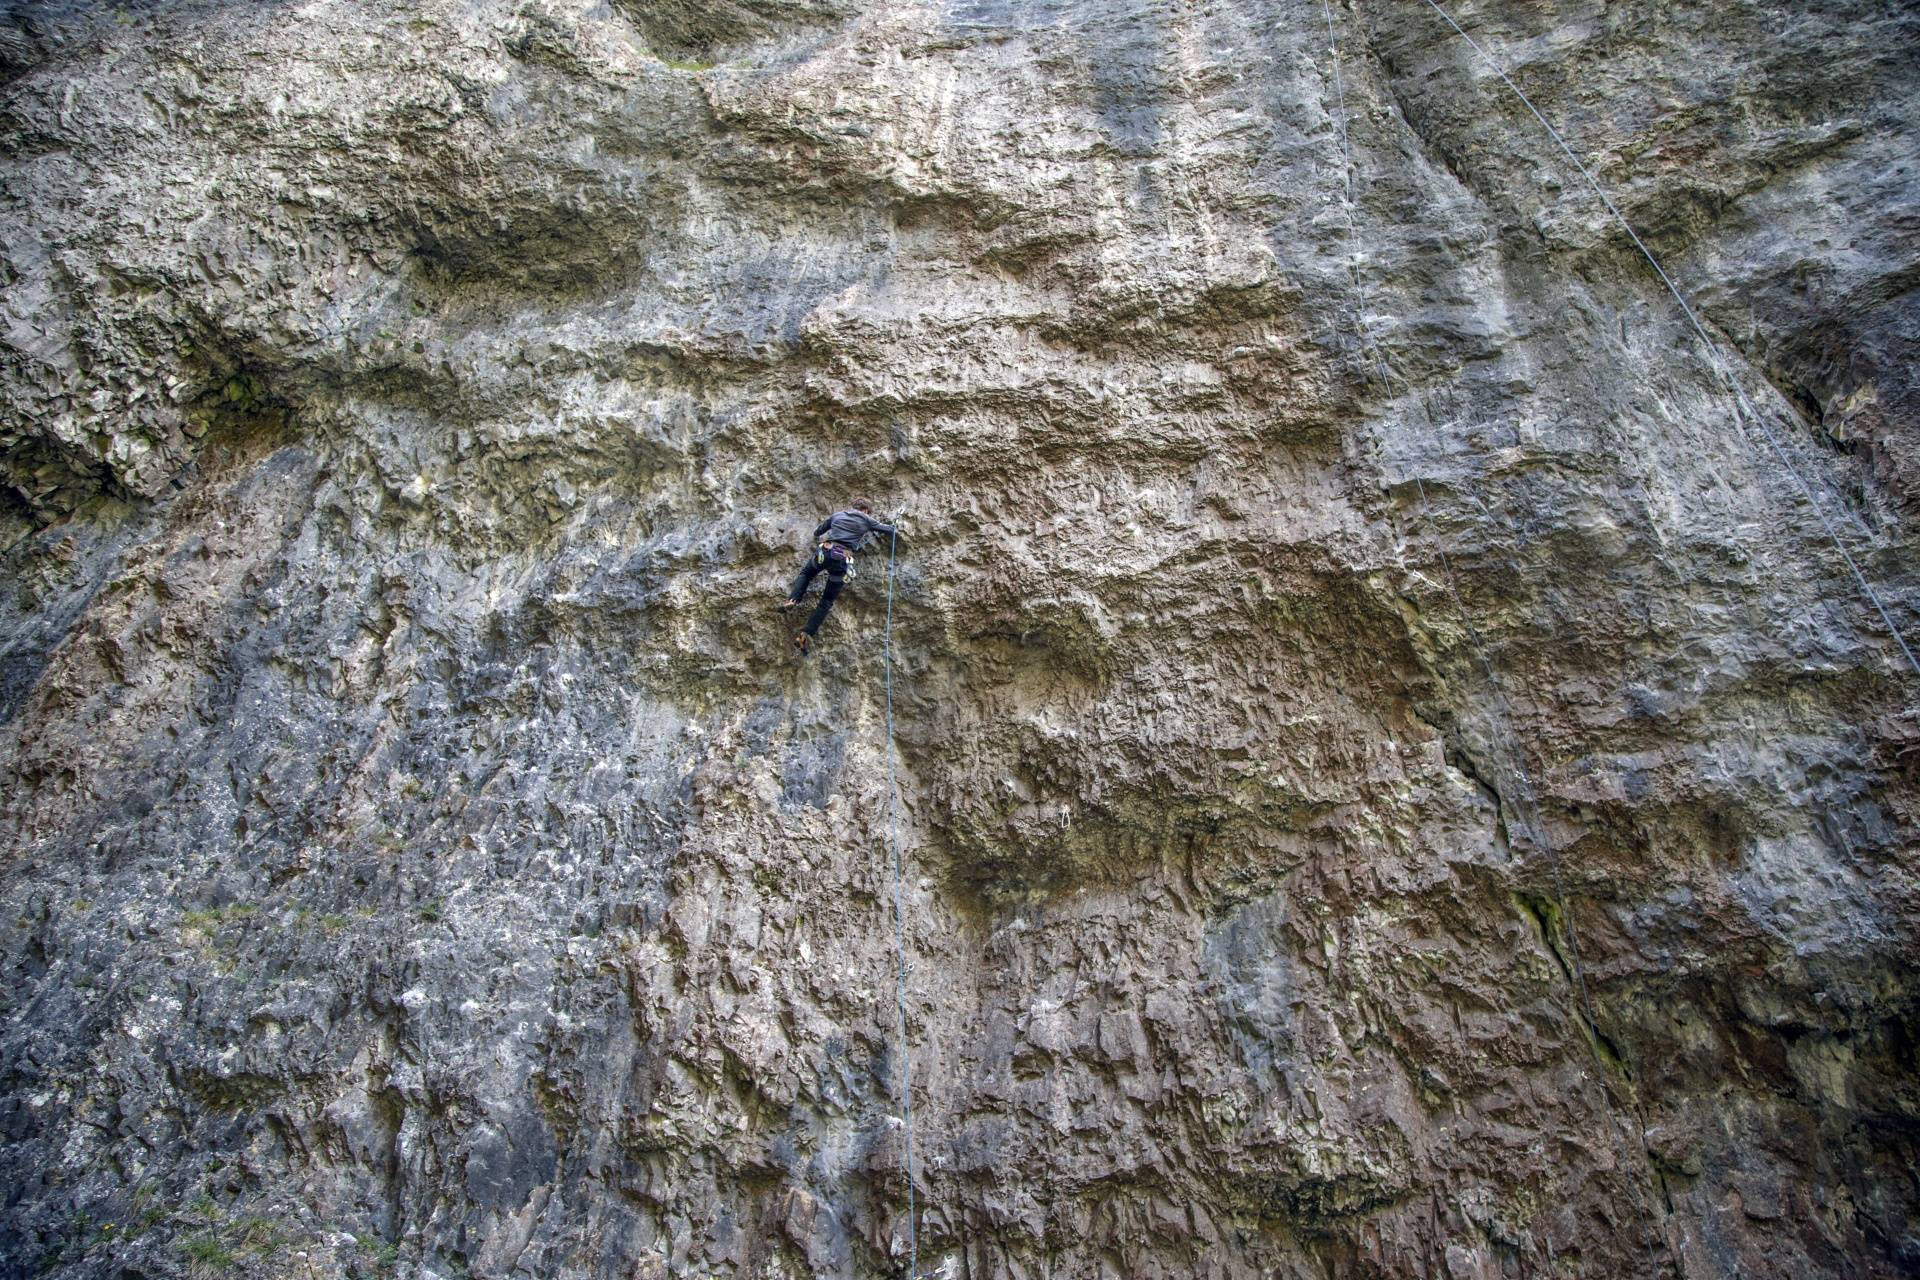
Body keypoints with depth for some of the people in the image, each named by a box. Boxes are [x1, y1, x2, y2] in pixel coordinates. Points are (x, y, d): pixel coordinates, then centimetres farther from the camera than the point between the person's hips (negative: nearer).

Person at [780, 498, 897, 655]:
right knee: (827, 601, 8)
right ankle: (806, 635, -4)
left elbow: (817, 532, 33)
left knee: (805, 573, 33)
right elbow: (890, 530, 22)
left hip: (824, 552, 2)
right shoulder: (866, 520, 16)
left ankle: (792, 601, 6)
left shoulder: (838, 515, 23)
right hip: (843, 560, -2)